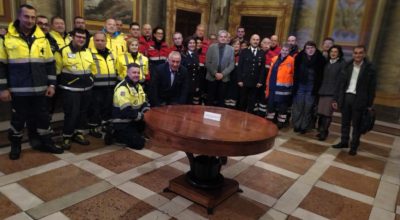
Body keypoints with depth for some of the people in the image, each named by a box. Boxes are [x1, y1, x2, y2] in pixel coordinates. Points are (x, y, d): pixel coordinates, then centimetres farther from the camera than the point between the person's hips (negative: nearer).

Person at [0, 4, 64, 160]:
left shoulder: (42, 38, 5)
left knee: (43, 117, 11)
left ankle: (46, 143, 26)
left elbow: (50, 63, 9)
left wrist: (51, 84, 3)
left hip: (39, 89, 2)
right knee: (18, 119, 10)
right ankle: (15, 146, 28)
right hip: (18, 90, -2)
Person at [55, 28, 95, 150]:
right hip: (71, 89, -6)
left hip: (87, 89, 6)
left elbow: (92, 68, 20)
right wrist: (64, 83, 0)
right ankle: (66, 137, 8)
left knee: (83, 112, 13)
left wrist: (90, 81, 18)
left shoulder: (88, 52, 9)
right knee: (71, 113, -7)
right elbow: (57, 70, -4)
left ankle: (78, 134, 26)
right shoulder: (63, 52, -9)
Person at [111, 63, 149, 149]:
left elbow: (144, 103, 10)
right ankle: (117, 135, 4)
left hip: (133, 121, 9)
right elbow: (126, 111, -29)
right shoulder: (122, 88, -23)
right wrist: (141, 116, -19)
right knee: (139, 143, -16)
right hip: (122, 123, -9)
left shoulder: (138, 86, 10)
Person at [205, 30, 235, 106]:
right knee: (210, 99, 3)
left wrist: (223, 74, -13)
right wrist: (215, 73, -12)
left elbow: (232, 65, -1)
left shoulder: (231, 49, 4)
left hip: (224, 78, 1)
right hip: (212, 77, 0)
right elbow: (207, 63, -2)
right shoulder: (212, 47, 2)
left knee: (221, 100, 4)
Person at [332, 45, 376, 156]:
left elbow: (372, 88, -5)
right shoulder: (347, 66, 5)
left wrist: (369, 104, -7)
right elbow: (341, 83, 6)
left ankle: (354, 146, 16)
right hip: (346, 97, 4)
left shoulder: (370, 68, -5)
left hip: (359, 99, -3)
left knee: (356, 124, 6)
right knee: (345, 122, 13)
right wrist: (336, 99, 3)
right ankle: (344, 142, 27)